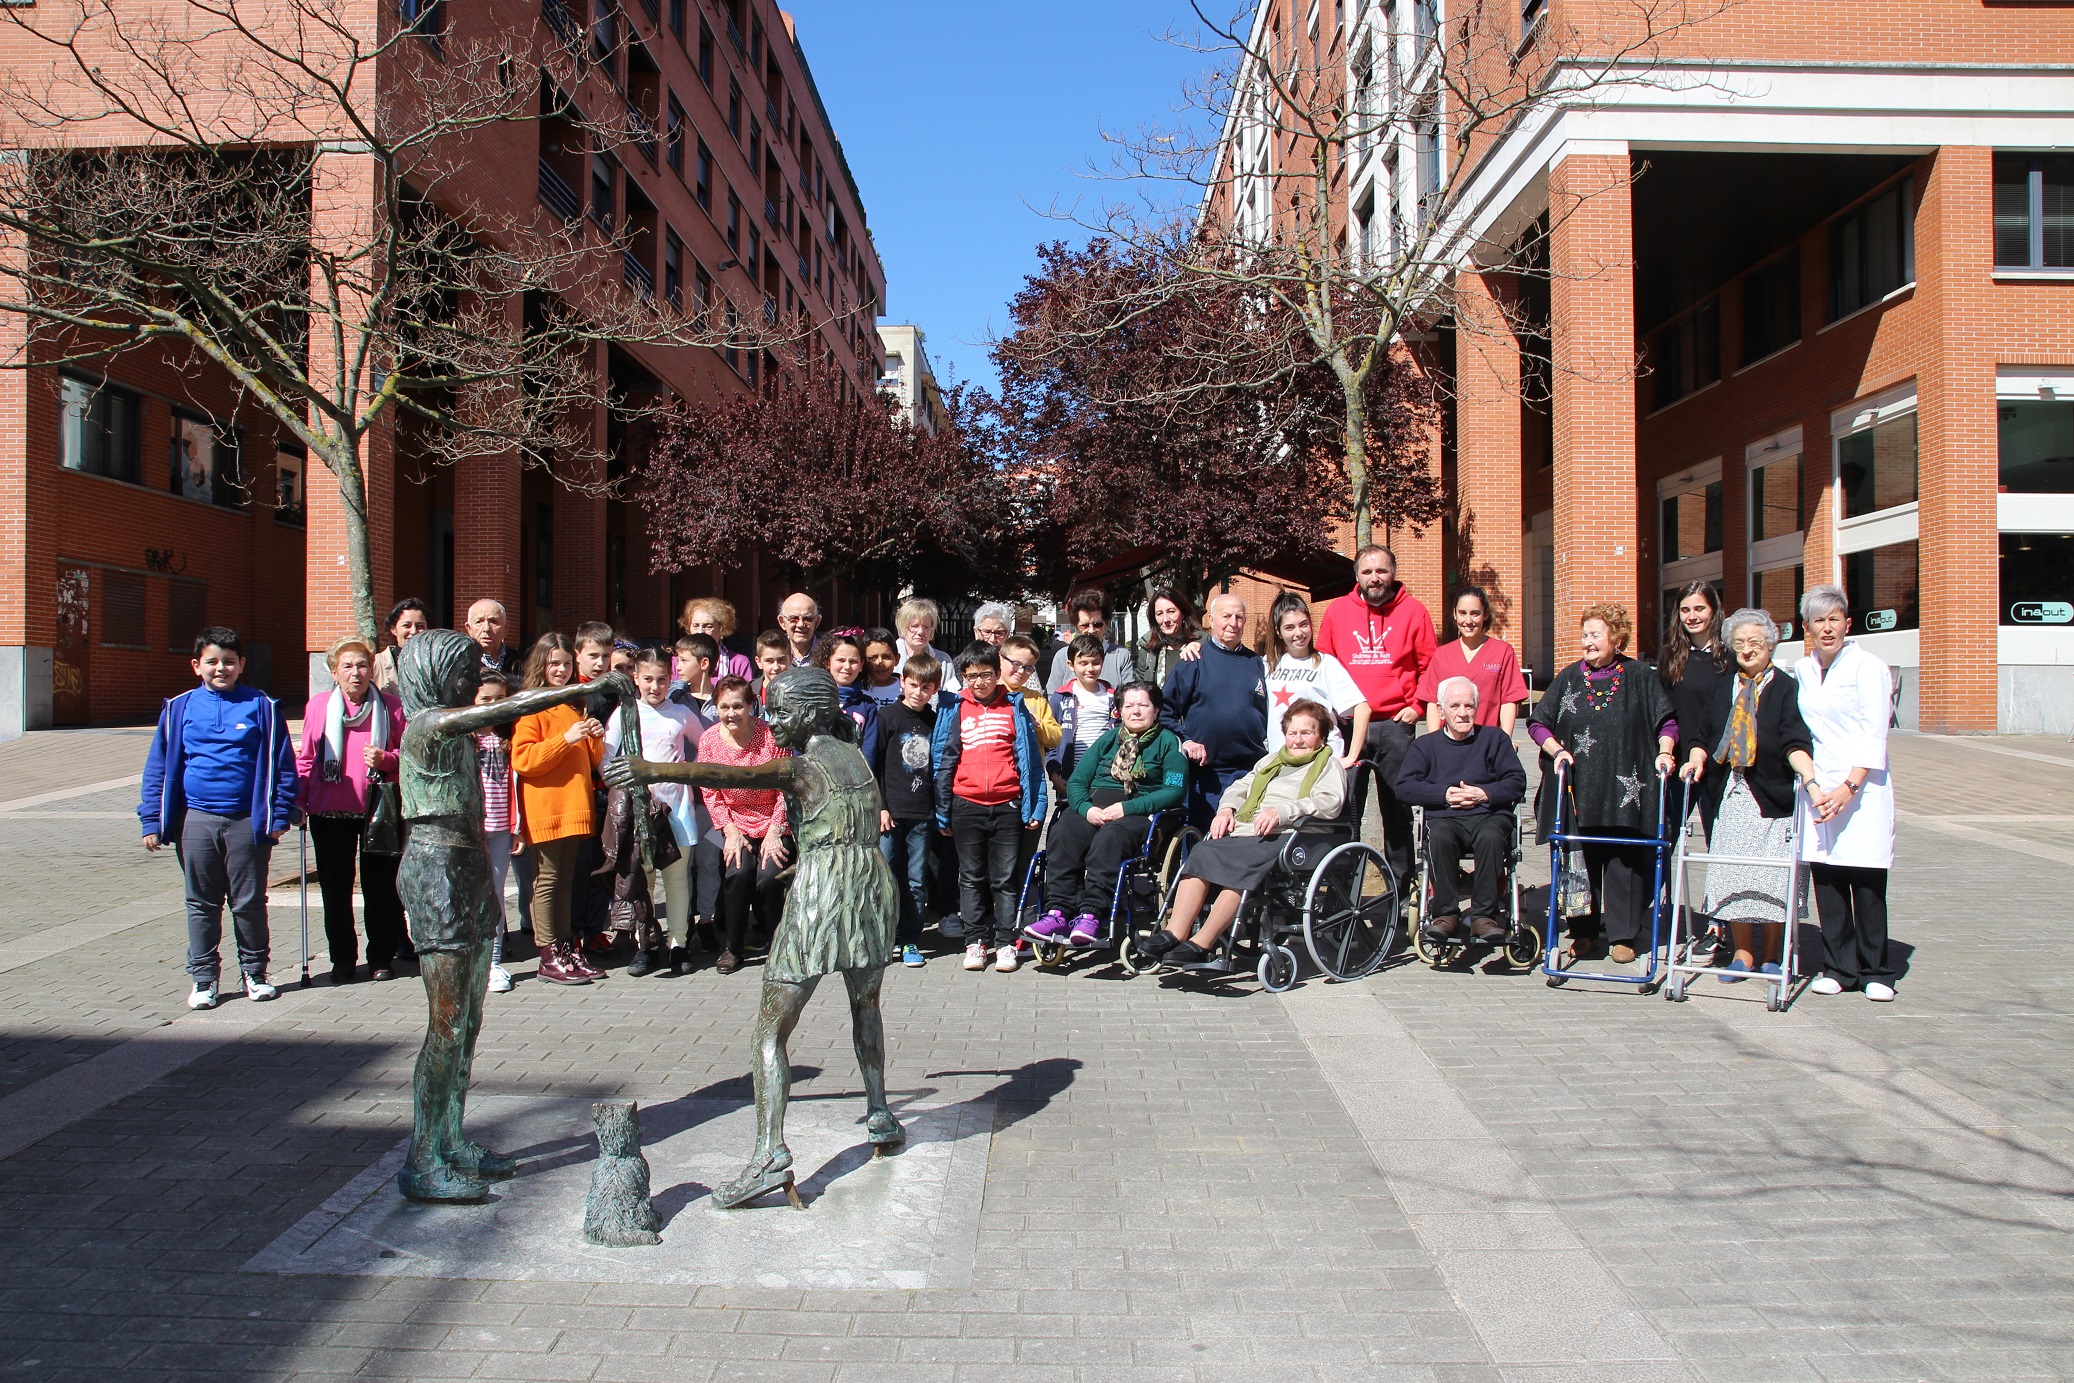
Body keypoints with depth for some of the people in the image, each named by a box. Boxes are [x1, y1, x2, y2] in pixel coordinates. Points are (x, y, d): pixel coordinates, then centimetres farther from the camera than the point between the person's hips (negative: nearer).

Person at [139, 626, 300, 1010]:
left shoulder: (261, 707, 0)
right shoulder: (179, 709, 4)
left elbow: (283, 763, 2)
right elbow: (159, 768, 7)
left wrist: (280, 815, -3)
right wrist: (153, 821, 2)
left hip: (248, 820, -1)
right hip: (196, 820, 2)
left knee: (250, 902, 8)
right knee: (201, 904, 10)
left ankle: (254, 972, 22)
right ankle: (203, 977, 21)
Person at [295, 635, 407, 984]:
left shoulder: (390, 707, 0)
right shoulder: (318, 706, 4)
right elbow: (306, 759, 8)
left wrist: (385, 759, -15)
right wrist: (298, 802, 0)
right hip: (330, 812, 1)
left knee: (381, 886, 2)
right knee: (335, 887, 7)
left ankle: (382, 956, 16)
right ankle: (343, 959, 19)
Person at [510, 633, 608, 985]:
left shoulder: (576, 704, 19)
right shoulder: (531, 707, -3)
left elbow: (591, 761, 24)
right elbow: (522, 760, -14)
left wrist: (596, 738, 3)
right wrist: (566, 739, -20)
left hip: (576, 807, 7)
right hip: (545, 809, -7)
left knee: (567, 878, 10)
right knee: (547, 879, -3)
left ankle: (568, 949, 15)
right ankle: (549, 957, 1)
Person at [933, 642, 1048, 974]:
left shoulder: (1014, 707, 5)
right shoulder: (954, 710, 7)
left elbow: (1028, 757, 4)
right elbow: (943, 760, 8)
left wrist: (1035, 806, -2)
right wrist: (942, 812, 6)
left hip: (1007, 805, -1)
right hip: (967, 805, 1)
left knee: (1005, 878, 3)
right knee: (972, 877, 8)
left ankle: (1005, 942, 10)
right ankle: (975, 941, 15)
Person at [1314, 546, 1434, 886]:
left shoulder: (1413, 611, 4)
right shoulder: (1337, 610, 8)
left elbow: (1429, 665, 6)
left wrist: (1417, 706, -3)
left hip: (1394, 724, -1)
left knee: (1397, 806, 5)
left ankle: (1400, 882, 14)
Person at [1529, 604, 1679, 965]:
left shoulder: (1638, 675, 4)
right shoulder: (1569, 677, 8)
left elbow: (1666, 722, 7)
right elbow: (1538, 723, 9)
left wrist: (1664, 752, -9)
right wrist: (1556, 749, -6)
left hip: (1625, 789, -1)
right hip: (1578, 787, 2)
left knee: (1625, 860, 1)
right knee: (1581, 861, 4)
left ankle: (1624, 935, 10)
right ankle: (1585, 932, 13)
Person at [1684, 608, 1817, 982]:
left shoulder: (1786, 688, -1)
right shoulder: (1723, 688, 14)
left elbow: (1795, 742, -12)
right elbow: (1704, 735, 13)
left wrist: (1809, 776, -28)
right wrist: (1697, 758, -7)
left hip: (1772, 797, -4)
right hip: (1730, 796, 4)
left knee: (1771, 879, 0)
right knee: (1733, 878, 4)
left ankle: (1770, 957, 14)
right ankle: (1743, 954, 15)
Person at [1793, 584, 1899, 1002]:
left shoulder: (1868, 667, -4)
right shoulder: (1801, 671, 12)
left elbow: (1874, 735, -9)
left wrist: (1849, 786, -16)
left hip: (1862, 786, -4)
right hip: (1818, 785, 4)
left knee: (1867, 881, -3)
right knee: (1825, 878, 3)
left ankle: (1875, 971, 8)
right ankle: (1839, 967, 13)